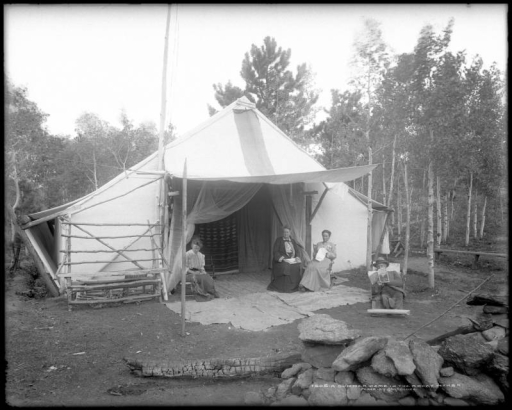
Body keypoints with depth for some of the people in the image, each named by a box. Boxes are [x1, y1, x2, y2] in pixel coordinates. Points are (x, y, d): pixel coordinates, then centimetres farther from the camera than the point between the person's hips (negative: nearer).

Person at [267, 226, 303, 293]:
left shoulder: (292, 241, 18)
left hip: (292, 259, 4)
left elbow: (297, 250, 14)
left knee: (298, 266, -26)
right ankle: (283, 287, -23)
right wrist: (280, 257, -20)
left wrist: (297, 256, -7)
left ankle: (294, 287, -14)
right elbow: (275, 251, -2)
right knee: (285, 266, -35)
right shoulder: (278, 240, 5)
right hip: (281, 259, -4)